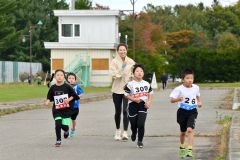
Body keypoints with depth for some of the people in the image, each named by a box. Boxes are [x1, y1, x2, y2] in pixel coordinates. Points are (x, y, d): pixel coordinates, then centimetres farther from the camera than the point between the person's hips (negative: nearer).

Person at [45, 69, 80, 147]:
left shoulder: (67, 87, -5)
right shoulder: (53, 88, 0)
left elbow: (75, 96, 2)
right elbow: (49, 97, 9)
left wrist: (69, 99, -15)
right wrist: (48, 101, -11)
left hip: (67, 109, -1)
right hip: (57, 110, 1)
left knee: (64, 125, -5)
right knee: (58, 124, -13)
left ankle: (66, 131, 33)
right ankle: (58, 140, 5)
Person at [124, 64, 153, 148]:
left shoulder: (147, 84, 3)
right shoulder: (130, 84, -8)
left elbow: (150, 94, 13)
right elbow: (126, 94, -5)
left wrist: (149, 102, -3)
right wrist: (134, 99, -19)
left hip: (143, 106, 1)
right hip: (133, 106, -1)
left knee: (141, 124, -11)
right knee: (134, 124, 11)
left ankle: (140, 141, 4)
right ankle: (134, 134, 46)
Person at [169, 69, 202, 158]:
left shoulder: (196, 88, -1)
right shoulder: (179, 89, -13)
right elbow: (171, 100, -16)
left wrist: (199, 102, 3)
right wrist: (178, 99, -36)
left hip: (192, 111, 0)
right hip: (182, 111, 0)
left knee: (190, 129, -20)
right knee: (183, 132, 15)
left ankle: (190, 150, -22)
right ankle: (182, 148, 40)